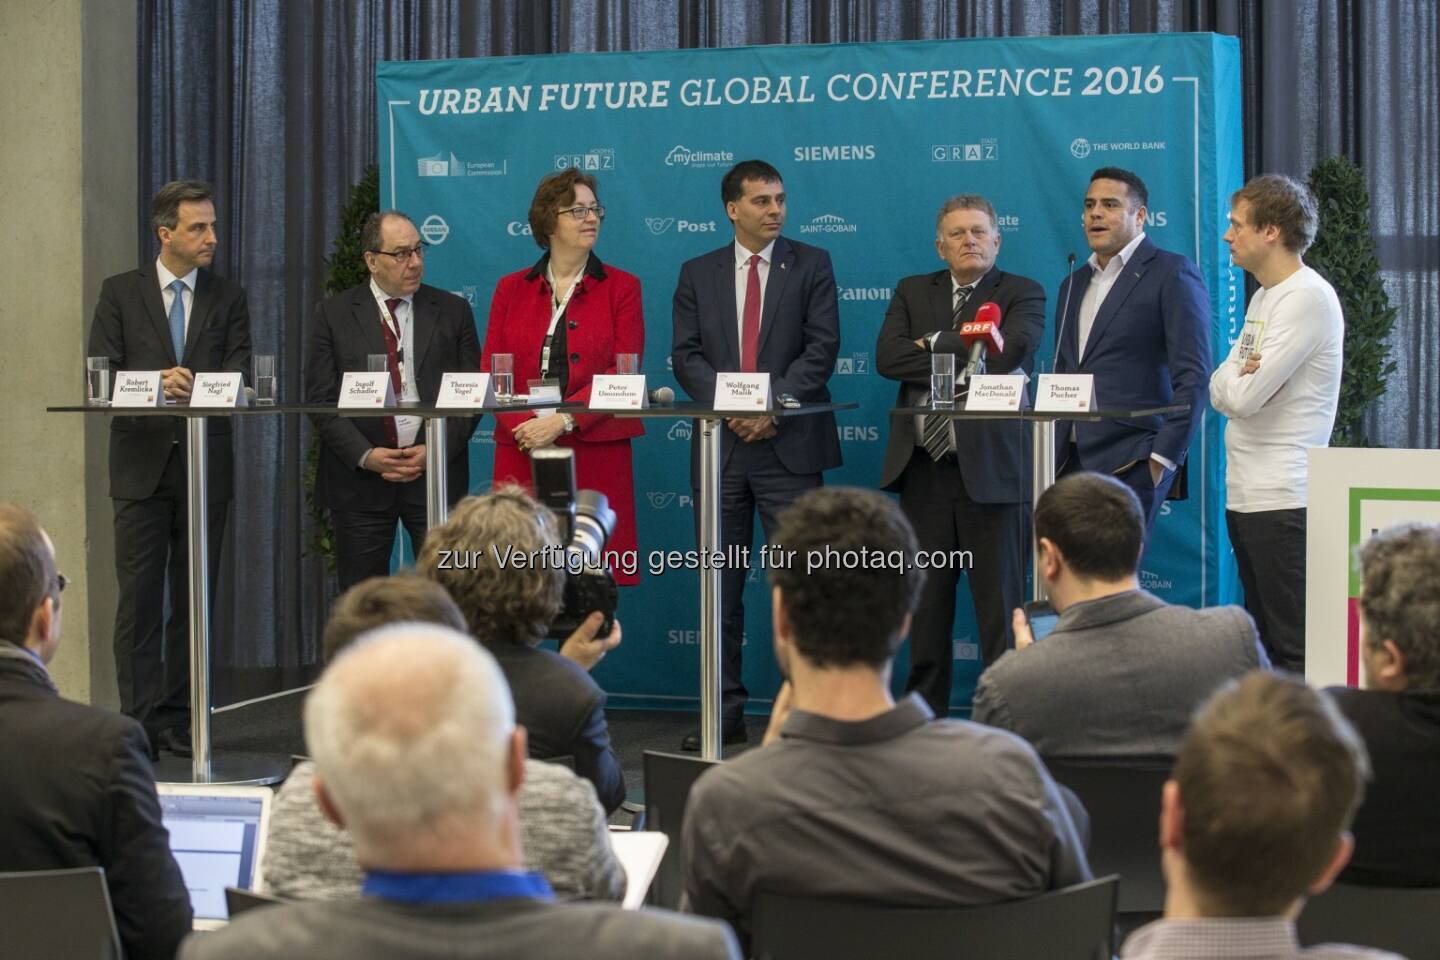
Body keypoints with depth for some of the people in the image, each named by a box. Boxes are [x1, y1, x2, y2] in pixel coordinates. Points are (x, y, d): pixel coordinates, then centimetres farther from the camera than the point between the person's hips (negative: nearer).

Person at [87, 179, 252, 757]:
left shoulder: (228, 299, 9)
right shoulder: (120, 293, 5)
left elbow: (238, 377, -1)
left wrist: (193, 385, -21)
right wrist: (156, 381, -20)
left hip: (205, 467, 2)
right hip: (142, 465, -2)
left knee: (194, 600, 5)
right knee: (139, 598, -5)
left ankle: (180, 721, 11)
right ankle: (140, 724, -4)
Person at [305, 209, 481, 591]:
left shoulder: (453, 311, 7)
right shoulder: (334, 313, 4)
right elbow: (320, 398, 0)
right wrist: (365, 456, -12)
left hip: (437, 473, 0)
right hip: (359, 479, 0)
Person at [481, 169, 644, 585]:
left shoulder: (621, 288, 7)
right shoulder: (511, 289, 14)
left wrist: (563, 420, -14)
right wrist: (525, 425, -11)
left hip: (596, 455, -2)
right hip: (522, 454, 2)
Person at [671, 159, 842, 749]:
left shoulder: (811, 265, 5)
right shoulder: (698, 274, 11)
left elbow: (822, 348, -4)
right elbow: (686, 354, 4)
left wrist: (774, 404, -15)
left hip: (790, 443, -2)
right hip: (720, 445, 3)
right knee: (720, 584, 5)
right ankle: (725, 711, 11)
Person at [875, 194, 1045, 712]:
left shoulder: (1022, 294, 4)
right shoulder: (912, 292, 15)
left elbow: (1009, 351, -16)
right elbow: (887, 357, -2)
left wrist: (934, 344, -6)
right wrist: (966, 362, -9)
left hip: (991, 469, -4)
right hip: (924, 469, 4)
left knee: (999, 603, -3)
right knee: (926, 603, 8)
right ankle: (924, 714, 15)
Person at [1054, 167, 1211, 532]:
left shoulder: (1172, 273, -2)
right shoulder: (1073, 285, 21)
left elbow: (1193, 377, -8)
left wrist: (1163, 457, -13)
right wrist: (1051, 457, 14)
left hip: (1130, 463, -6)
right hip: (1071, 462, 7)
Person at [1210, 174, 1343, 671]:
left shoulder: (1307, 298, -13)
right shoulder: (1264, 297, 17)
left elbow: (1244, 397, -18)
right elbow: (1220, 391, 12)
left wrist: (1233, 375, 3)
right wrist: (1238, 374, -9)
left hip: (1282, 500, -10)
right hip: (1245, 495, 10)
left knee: (1296, 649, -9)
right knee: (1263, 647, 14)